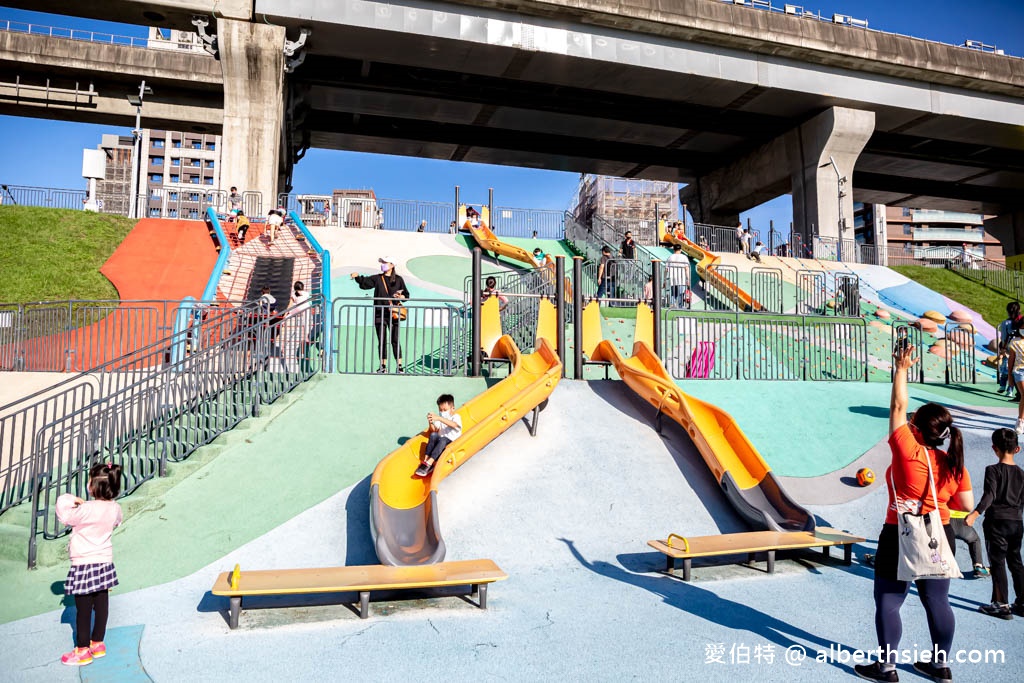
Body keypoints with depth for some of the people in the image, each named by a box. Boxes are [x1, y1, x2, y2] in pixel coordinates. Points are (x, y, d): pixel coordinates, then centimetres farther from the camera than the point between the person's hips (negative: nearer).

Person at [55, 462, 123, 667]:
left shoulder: (88, 509, -24)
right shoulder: (114, 508, -2)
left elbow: (64, 515, -22)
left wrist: (70, 499, -8)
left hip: (85, 565, -7)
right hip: (104, 563, 7)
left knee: (83, 610, 5)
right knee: (101, 605, 15)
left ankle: (83, 651, 16)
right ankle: (97, 644, 28)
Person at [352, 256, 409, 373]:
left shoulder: (398, 279, 7)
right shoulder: (377, 279, 10)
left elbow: (406, 295, 11)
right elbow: (364, 283, -2)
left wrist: (401, 297, -9)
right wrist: (357, 277, -19)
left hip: (393, 313, -2)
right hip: (379, 313, 2)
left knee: (395, 340, -2)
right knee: (382, 341, 5)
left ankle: (400, 366, 4)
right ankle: (383, 366, 14)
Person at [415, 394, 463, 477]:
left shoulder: (456, 417, -4)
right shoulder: (440, 418, 13)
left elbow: (453, 424, -28)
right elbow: (434, 430, 6)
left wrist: (439, 418, -41)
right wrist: (431, 422, -16)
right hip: (440, 442, 5)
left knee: (443, 439, -36)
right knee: (433, 435, -26)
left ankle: (429, 463, -43)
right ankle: (425, 460, -32)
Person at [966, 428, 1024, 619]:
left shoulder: (993, 470, -11)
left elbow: (989, 495, -23)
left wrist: (975, 514, -31)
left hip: (997, 522, -6)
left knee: (998, 563, 0)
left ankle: (1001, 605, 3)